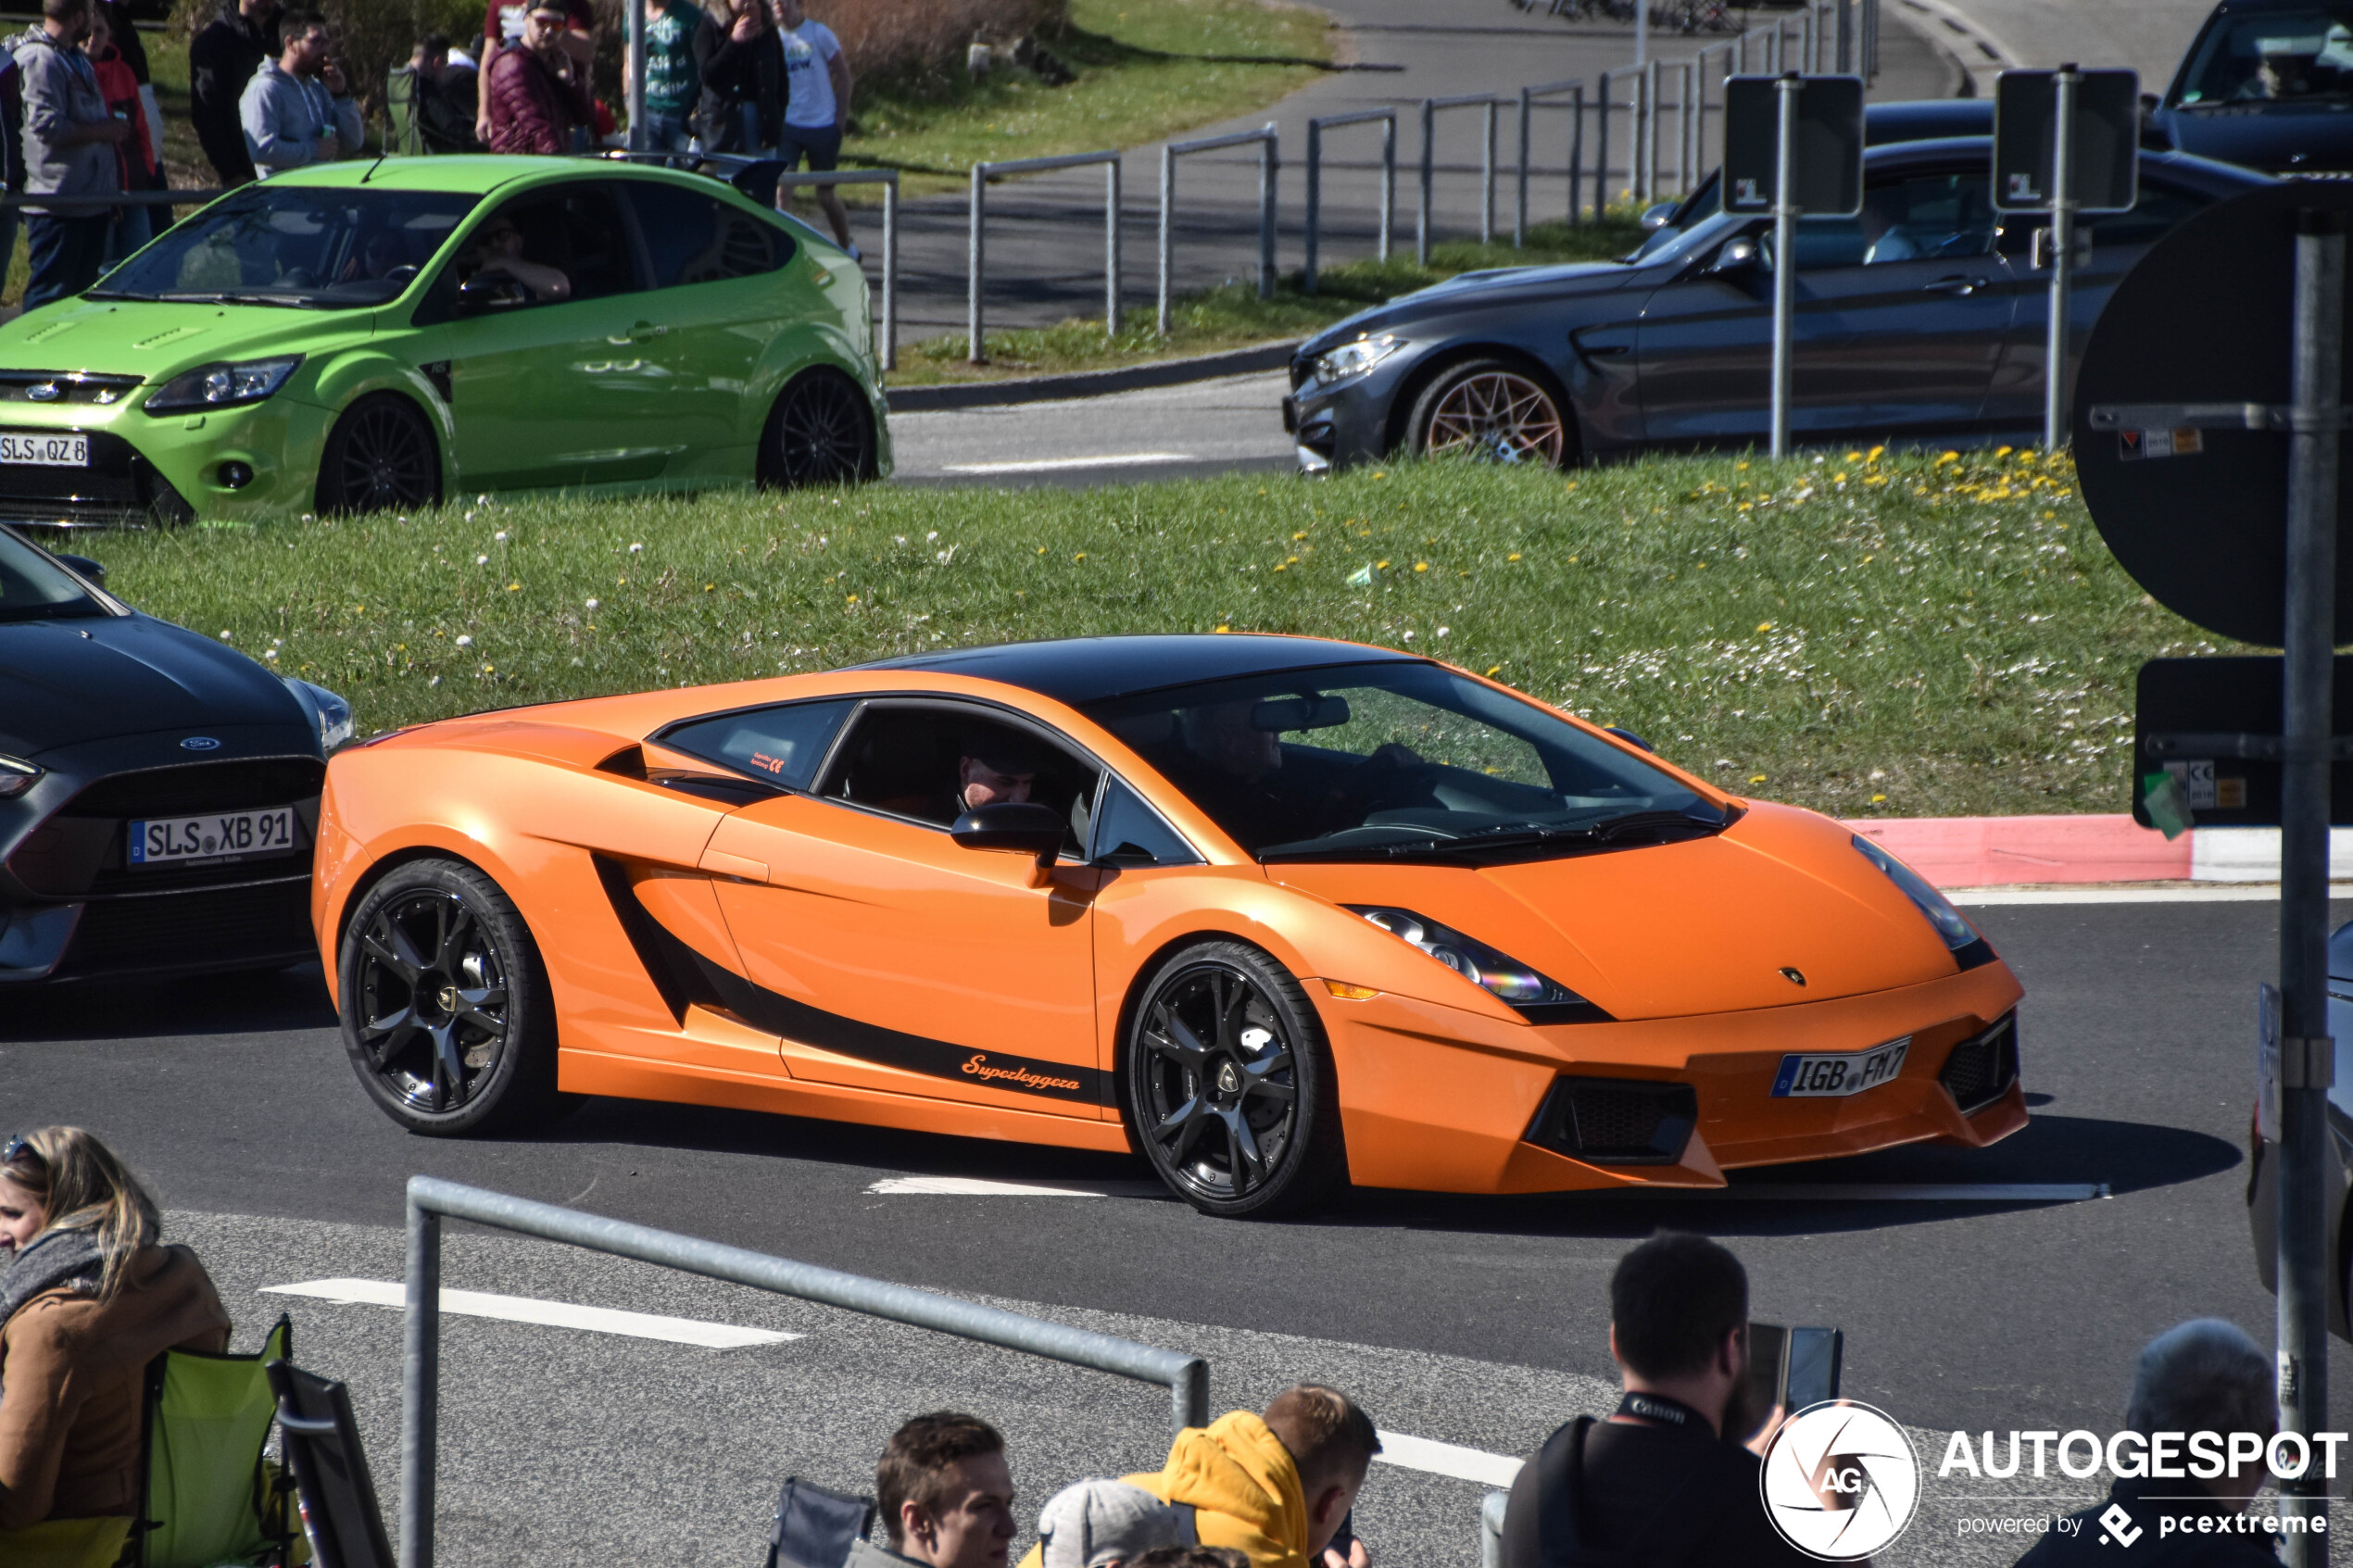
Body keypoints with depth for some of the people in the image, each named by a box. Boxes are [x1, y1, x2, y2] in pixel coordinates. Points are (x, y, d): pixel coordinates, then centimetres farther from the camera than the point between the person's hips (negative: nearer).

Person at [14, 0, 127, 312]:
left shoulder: (77, 59, 18)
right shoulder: (40, 60, -15)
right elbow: (46, 125, -23)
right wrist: (104, 131, -14)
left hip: (89, 202, 10)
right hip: (59, 209, -10)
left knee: (83, 291, 13)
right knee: (50, 296, -7)